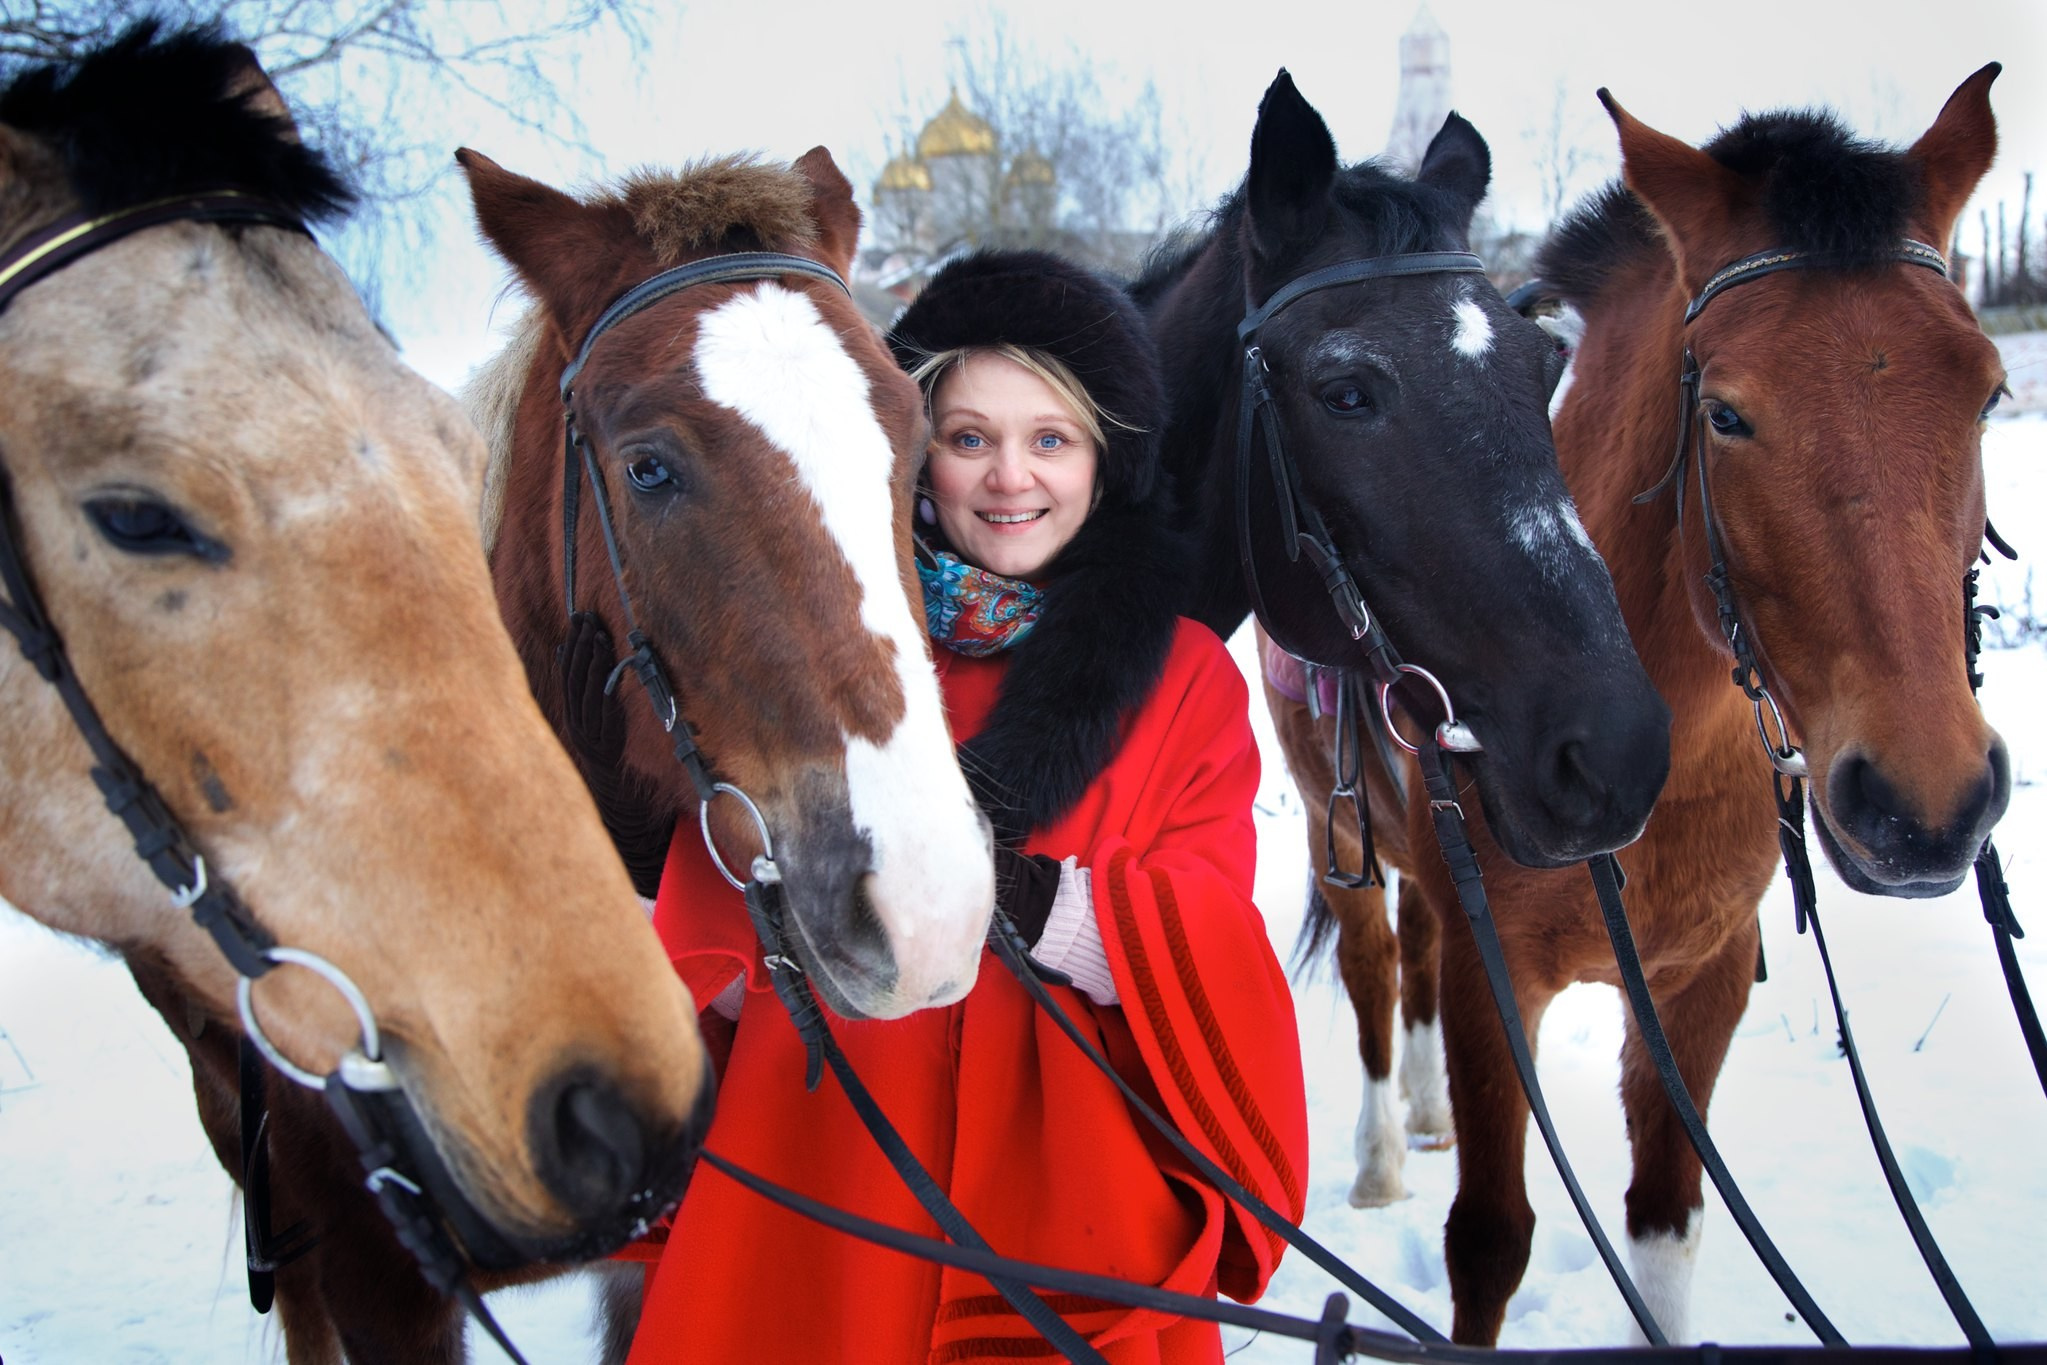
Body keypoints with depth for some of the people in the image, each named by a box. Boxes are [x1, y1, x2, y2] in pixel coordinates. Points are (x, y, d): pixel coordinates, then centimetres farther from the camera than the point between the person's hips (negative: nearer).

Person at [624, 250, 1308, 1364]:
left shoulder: (1181, 677, 2)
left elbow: (1203, 955, -8)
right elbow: (713, 916, 6)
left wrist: (1026, 900, -22)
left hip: (1073, 1189, -1)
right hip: (820, 1175, 1)